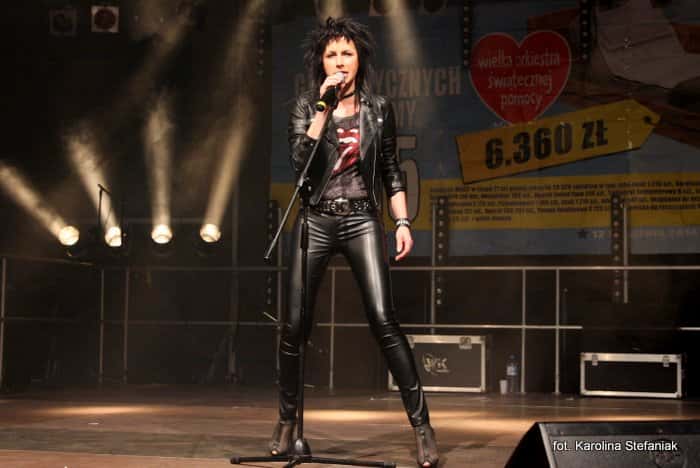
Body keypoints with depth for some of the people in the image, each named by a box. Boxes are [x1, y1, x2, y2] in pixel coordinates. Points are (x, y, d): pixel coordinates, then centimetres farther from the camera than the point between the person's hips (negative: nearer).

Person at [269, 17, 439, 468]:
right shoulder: (306, 106, 5)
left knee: (384, 320, -14)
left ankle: (422, 425, -9)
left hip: (362, 221, -1)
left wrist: (403, 222, 2)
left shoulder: (378, 108, 6)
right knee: (295, 325, 0)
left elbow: (391, 171, 11)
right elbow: (299, 160, -11)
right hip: (317, 221, 1)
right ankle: (287, 422, 18)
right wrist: (323, 107, -14)